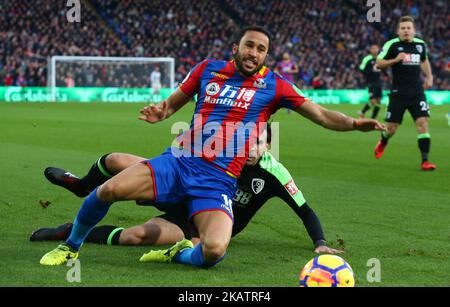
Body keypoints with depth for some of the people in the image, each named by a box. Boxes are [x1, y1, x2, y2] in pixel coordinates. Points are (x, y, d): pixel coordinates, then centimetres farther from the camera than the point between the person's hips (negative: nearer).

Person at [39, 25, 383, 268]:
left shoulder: (274, 86, 4)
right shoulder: (209, 69, 10)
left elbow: (321, 115, 4)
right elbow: (172, 103, 18)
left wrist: (354, 123, -14)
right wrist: (159, 112, -5)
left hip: (218, 181, -2)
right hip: (179, 162, 2)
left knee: (214, 251, -29)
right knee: (108, 190, -20)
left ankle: (180, 254, 8)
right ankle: (71, 247, 8)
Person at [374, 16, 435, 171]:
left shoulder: (420, 44, 7)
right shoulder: (392, 45, -6)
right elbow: (379, 63, -6)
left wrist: (429, 77, 13)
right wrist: (395, 60, -21)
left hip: (417, 92, 2)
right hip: (398, 92, -2)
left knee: (423, 122, -13)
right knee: (391, 128, 4)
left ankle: (425, 161, -11)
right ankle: (383, 142, 41)